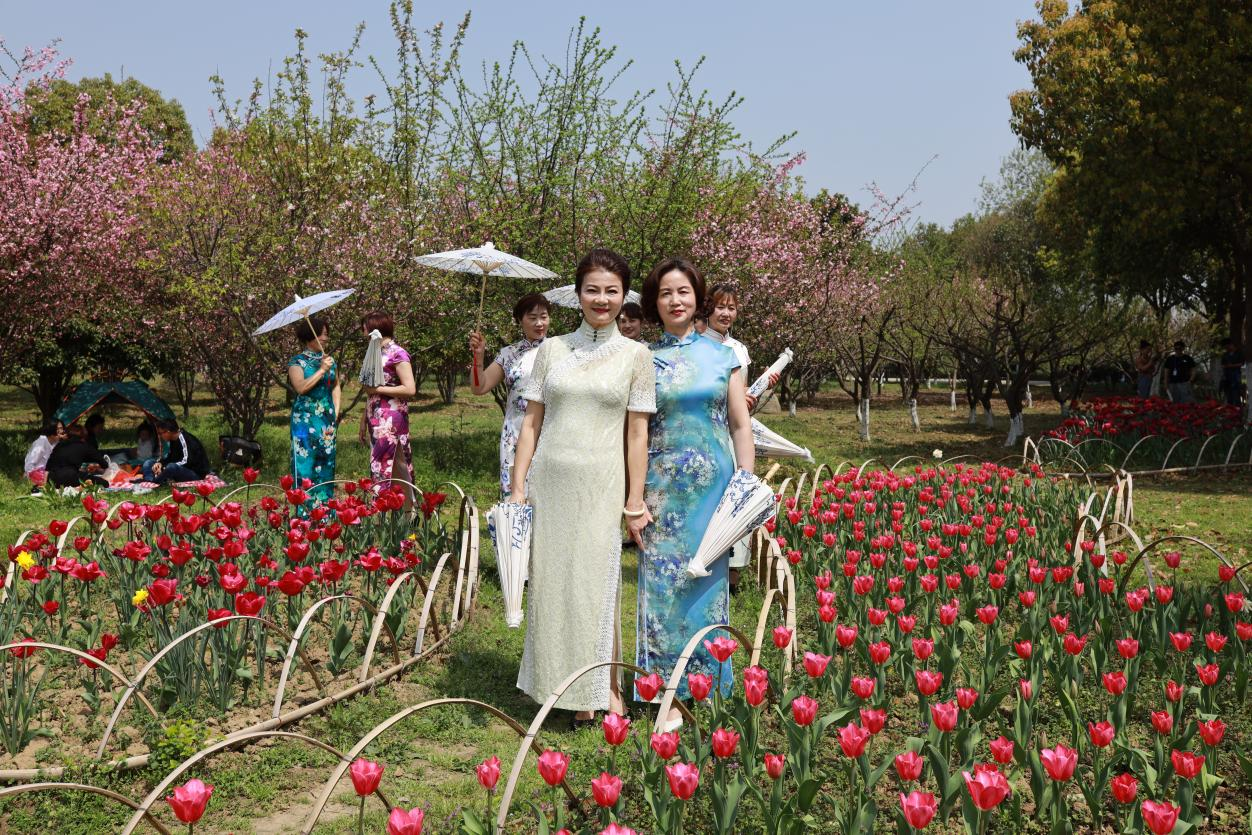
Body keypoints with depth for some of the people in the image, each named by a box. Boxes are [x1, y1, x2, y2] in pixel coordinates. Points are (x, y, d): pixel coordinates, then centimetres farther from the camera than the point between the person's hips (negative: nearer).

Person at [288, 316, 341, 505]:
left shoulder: (330, 360, 12)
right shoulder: (297, 362, -4)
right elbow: (301, 387, -17)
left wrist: (336, 411, 7)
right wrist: (322, 370, -17)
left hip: (327, 420, 5)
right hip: (306, 420, -5)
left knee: (326, 465, 6)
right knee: (305, 464, -6)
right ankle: (305, 514, -3)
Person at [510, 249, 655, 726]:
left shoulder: (635, 355, 4)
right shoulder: (552, 349, 8)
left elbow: (637, 433, 3)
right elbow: (531, 422, 8)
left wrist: (635, 500, -1)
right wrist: (517, 487, 2)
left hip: (600, 485, -2)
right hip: (548, 481, 2)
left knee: (595, 583, 2)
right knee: (550, 581, 6)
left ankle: (599, 687, 19)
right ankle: (562, 684, 22)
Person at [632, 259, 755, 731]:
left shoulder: (722, 356, 6)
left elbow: (741, 426, 7)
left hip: (714, 484, 1)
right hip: (662, 486, -1)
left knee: (708, 583, 7)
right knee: (663, 584, 0)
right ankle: (667, 694, 10)